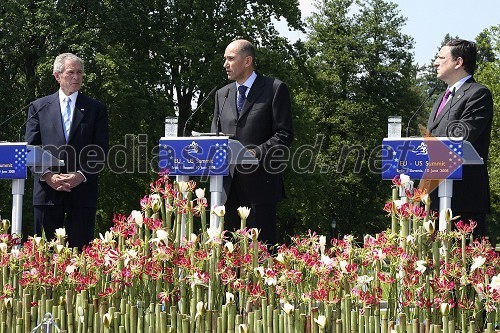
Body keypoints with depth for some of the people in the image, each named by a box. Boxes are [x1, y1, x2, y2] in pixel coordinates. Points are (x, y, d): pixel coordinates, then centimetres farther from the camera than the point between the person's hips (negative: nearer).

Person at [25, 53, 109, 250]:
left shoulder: (96, 109, 11)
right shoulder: (39, 107, 12)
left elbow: (101, 150, 4)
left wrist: (81, 175, -11)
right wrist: (47, 175, -10)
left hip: (82, 189, 0)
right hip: (47, 190, 1)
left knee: (80, 248, -3)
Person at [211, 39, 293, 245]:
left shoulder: (274, 89, 1)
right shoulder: (222, 94, 19)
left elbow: (284, 135, -5)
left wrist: (257, 153, -19)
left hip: (260, 182, -5)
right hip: (228, 185, 5)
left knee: (261, 245, -6)